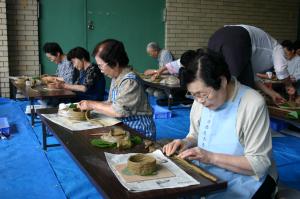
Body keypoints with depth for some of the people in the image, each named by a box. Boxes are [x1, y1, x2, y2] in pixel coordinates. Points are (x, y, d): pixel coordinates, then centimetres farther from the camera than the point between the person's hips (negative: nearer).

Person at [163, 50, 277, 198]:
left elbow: (260, 163, -21)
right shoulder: (202, 99, -1)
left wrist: (211, 157, -26)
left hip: (242, 182, -5)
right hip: (206, 176, 6)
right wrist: (186, 143, -9)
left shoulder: (253, 104, -21)